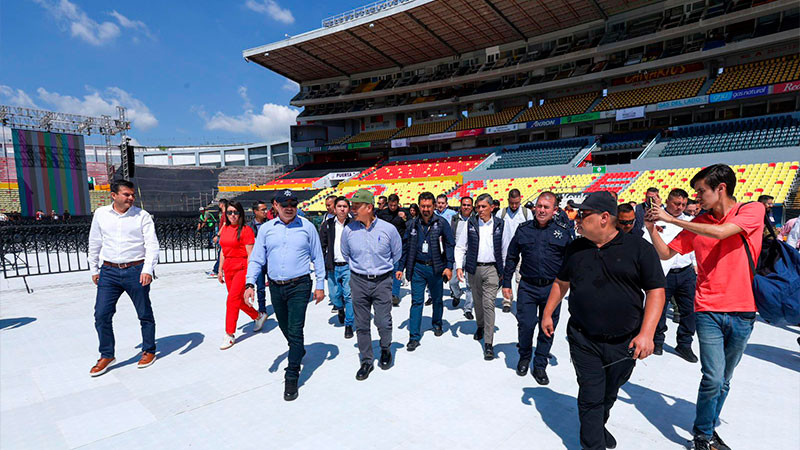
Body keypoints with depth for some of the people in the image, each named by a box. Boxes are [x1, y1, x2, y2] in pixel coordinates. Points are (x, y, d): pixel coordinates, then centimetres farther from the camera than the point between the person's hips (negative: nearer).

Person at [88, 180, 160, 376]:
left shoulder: (142, 215, -3)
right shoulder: (101, 214, 6)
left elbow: (152, 244, -7)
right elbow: (94, 243, 15)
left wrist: (148, 269, -18)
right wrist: (94, 269, 16)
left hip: (136, 271, -3)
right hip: (109, 272, 3)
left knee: (145, 314, 6)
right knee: (101, 314, 2)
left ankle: (149, 351, 24)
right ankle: (107, 356, 20)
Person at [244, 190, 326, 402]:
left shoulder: (307, 227, -1)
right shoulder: (266, 229, 4)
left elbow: (317, 257, 3)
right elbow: (256, 259, 5)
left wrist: (320, 285, 1)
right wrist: (250, 284, -7)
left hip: (299, 286, -3)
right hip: (275, 287, 4)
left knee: (295, 331, -6)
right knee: (285, 328, 19)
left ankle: (292, 378, 5)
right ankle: (298, 352, 48)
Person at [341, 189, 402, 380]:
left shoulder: (388, 229, -9)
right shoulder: (349, 230, -4)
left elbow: (397, 253, 9)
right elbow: (345, 254, 16)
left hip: (382, 281, -2)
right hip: (358, 282, 2)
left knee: (383, 322, 1)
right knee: (361, 325, 8)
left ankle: (386, 350, 32)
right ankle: (366, 361, 25)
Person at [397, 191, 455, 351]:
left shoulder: (441, 223, -5)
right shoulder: (413, 224, 2)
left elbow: (450, 245, -4)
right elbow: (405, 247, 8)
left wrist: (449, 266, -12)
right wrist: (400, 268, 6)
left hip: (436, 268, -1)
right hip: (417, 268, 1)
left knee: (437, 299, 16)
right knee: (417, 302, -2)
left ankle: (437, 324, 41)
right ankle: (414, 337, 3)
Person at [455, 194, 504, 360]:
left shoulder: (500, 224, 1)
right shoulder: (470, 223, 1)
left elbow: (504, 249, 8)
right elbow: (460, 246, 3)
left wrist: (504, 271, 7)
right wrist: (459, 266, -8)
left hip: (492, 269, -2)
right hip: (474, 268, 2)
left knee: (489, 304, -7)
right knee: (478, 302, 16)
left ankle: (488, 343, -2)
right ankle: (480, 327, 43)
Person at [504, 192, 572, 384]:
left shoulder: (563, 231, 0)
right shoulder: (523, 229, 2)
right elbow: (511, 258, 9)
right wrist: (506, 283, 7)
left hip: (553, 288, 0)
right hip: (528, 287, 0)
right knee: (525, 325, 0)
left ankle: (540, 366, 26)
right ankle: (524, 357, 28)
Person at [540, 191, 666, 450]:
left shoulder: (639, 248, -8)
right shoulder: (576, 248, 3)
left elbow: (656, 292, -9)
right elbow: (561, 282, 14)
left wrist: (646, 333, -17)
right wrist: (547, 314, 15)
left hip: (624, 343, 0)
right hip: (583, 340, 1)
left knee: (609, 394, 19)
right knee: (591, 396, 0)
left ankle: (599, 426, 46)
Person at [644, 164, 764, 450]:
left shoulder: (753, 210, -4)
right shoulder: (697, 223, 4)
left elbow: (721, 232, -22)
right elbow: (666, 254, 6)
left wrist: (672, 219, -20)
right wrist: (652, 229, -7)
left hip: (742, 312, 0)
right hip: (708, 311, 1)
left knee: (724, 380, 13)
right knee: (713, 377, -6)